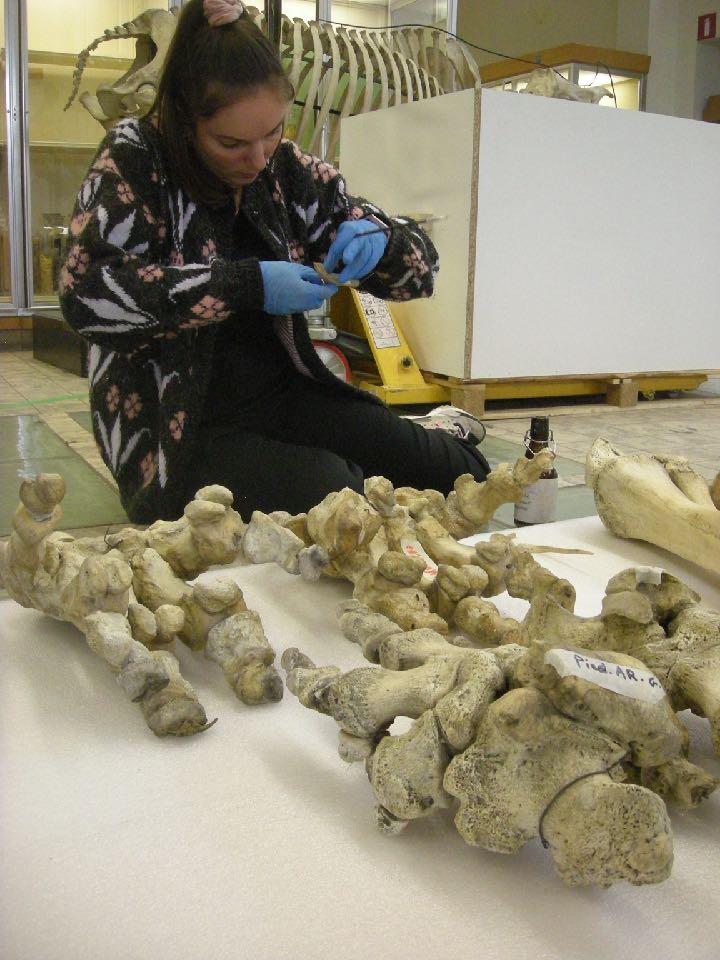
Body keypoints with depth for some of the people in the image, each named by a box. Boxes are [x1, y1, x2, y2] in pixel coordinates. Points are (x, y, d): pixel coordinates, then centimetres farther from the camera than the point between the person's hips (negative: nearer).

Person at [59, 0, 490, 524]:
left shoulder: (289, 171, 3)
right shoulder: (136, 157, -8)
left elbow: (420, 264, 9)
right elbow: (86, 292, -23)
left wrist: (376, 236, -17)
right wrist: (247, 284, -25)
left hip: (284, 396, 4)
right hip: (176, 426, -4)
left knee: (465, 473, -7)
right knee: (330, 494, -28)